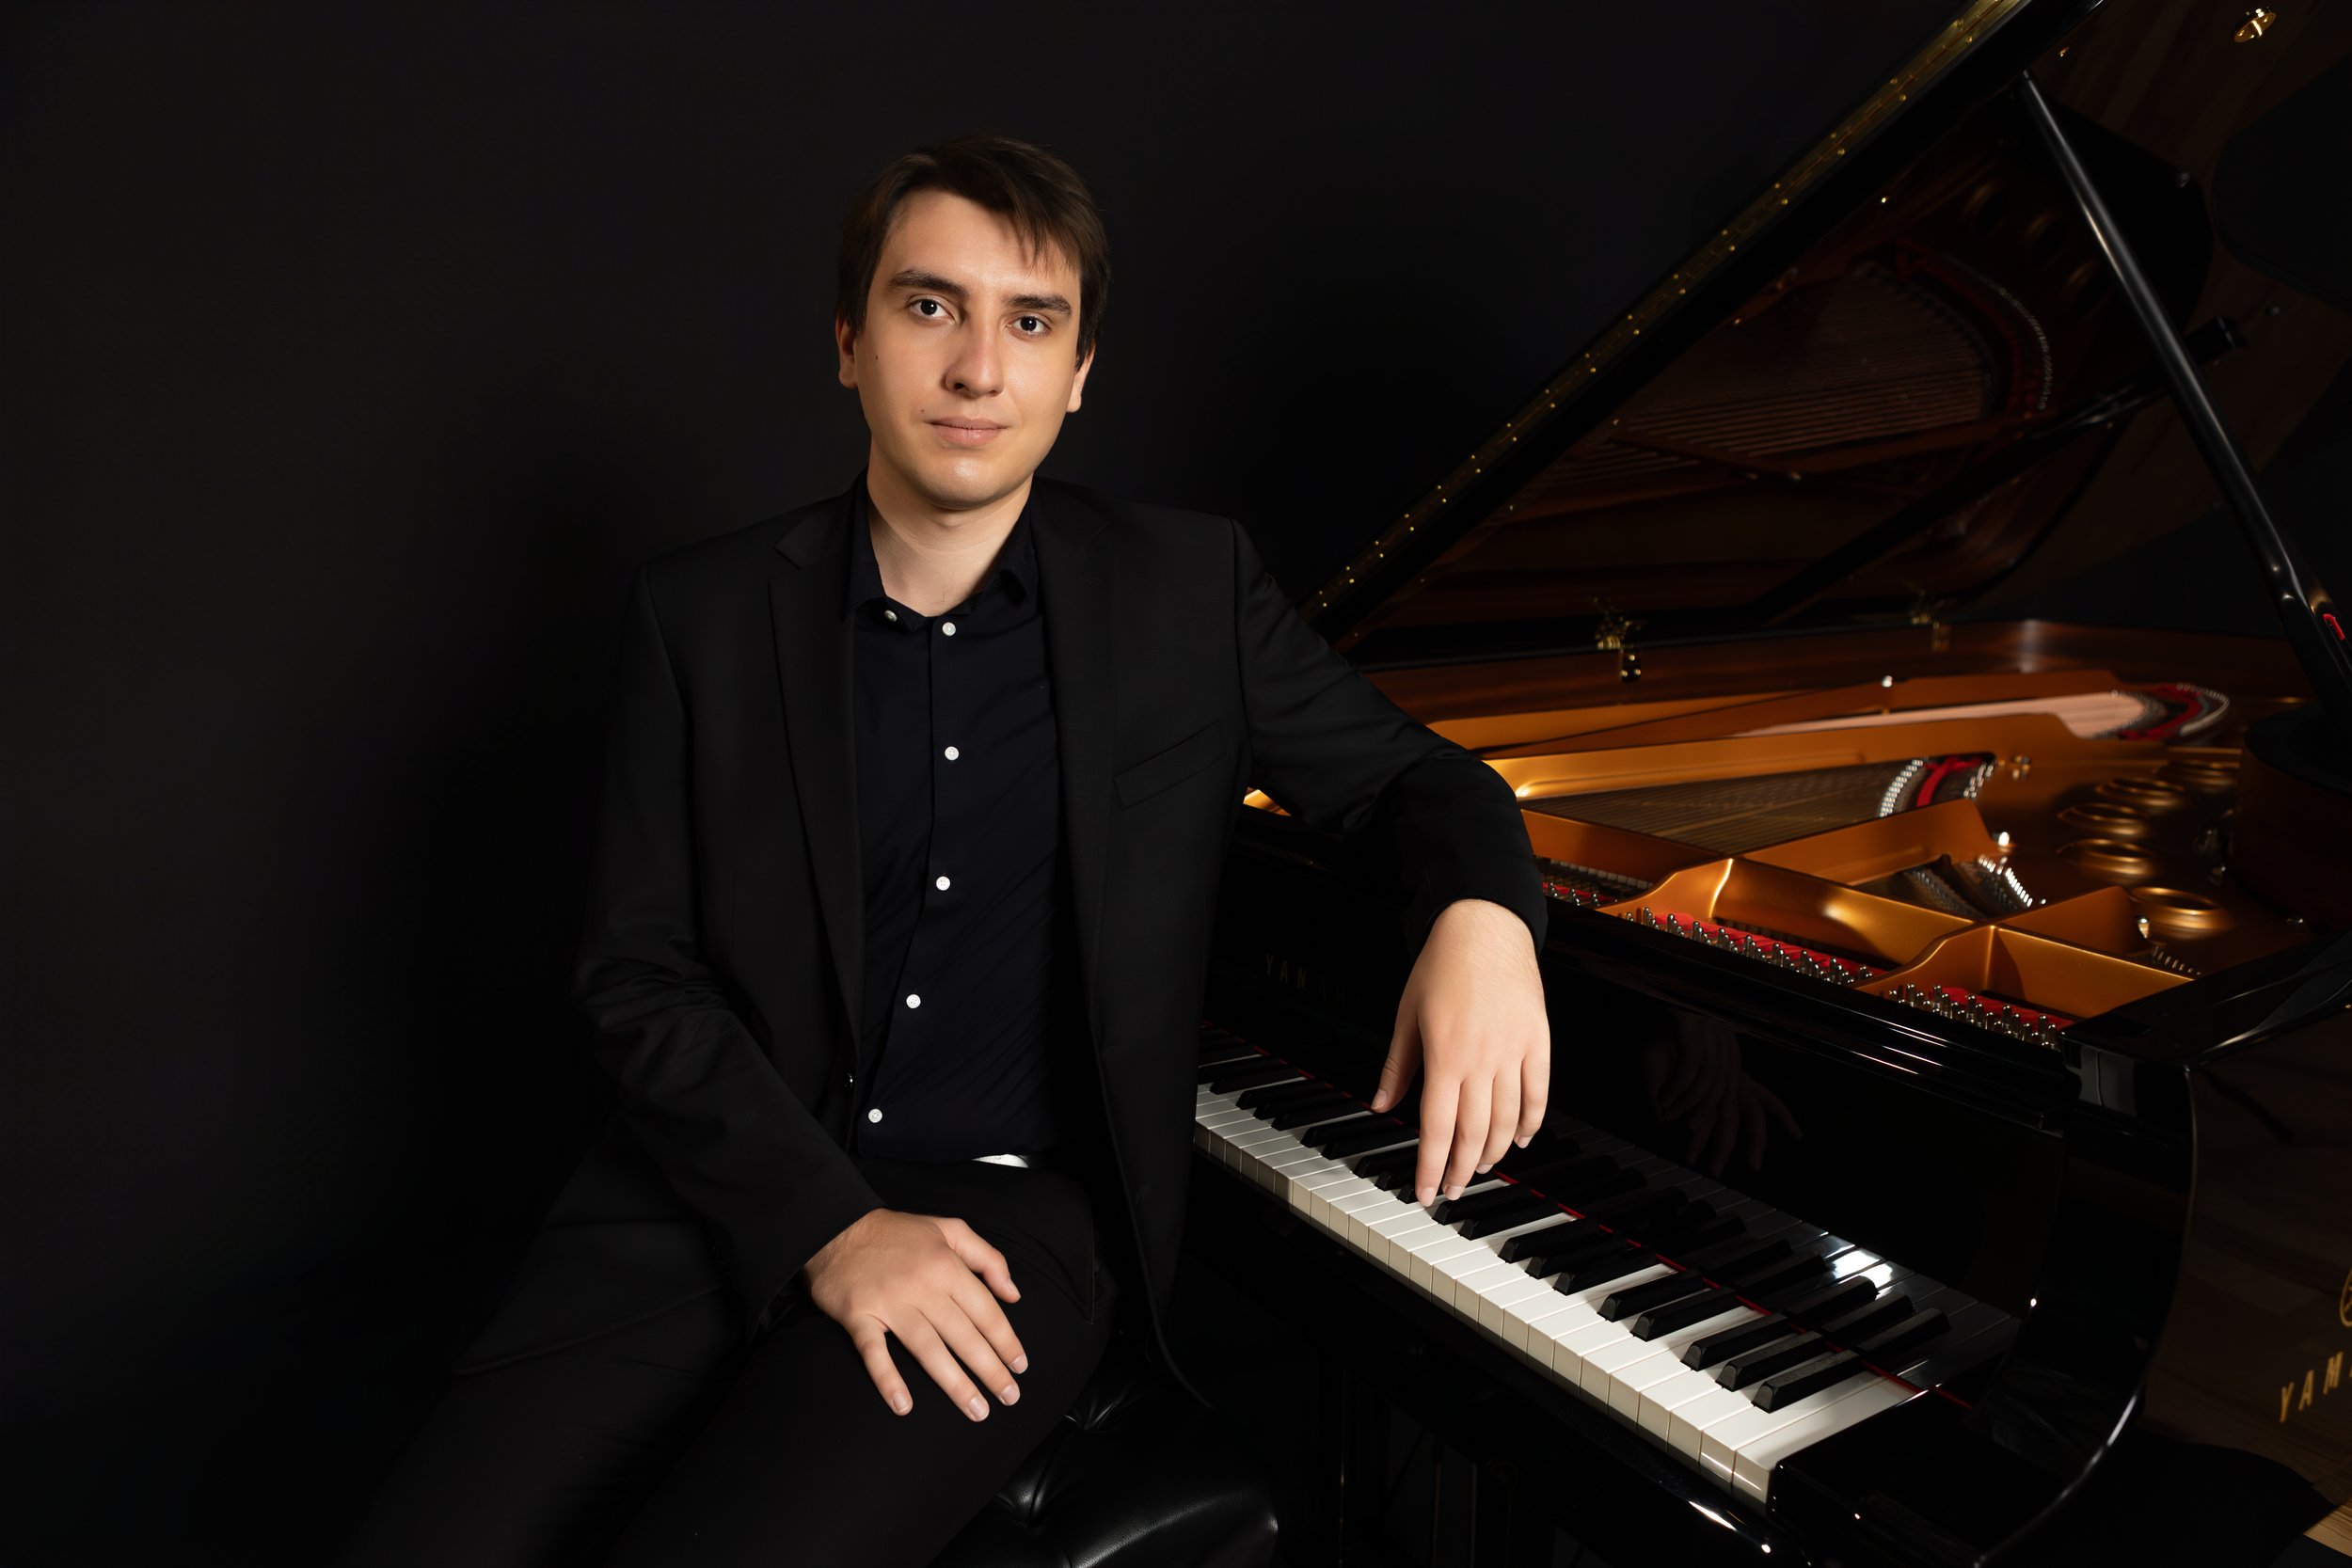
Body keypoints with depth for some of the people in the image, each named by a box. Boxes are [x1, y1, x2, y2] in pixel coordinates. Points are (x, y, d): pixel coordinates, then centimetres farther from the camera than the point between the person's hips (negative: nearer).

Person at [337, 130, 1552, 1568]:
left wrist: (1482, 914, -13)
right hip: (738, 1193, 2)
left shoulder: (1189, 588, 2)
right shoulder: (705, 610, 3)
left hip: (1019, 1207, -1)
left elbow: (1409, 776, 11)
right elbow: (640, 976, 0)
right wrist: (829, 1223, -13)